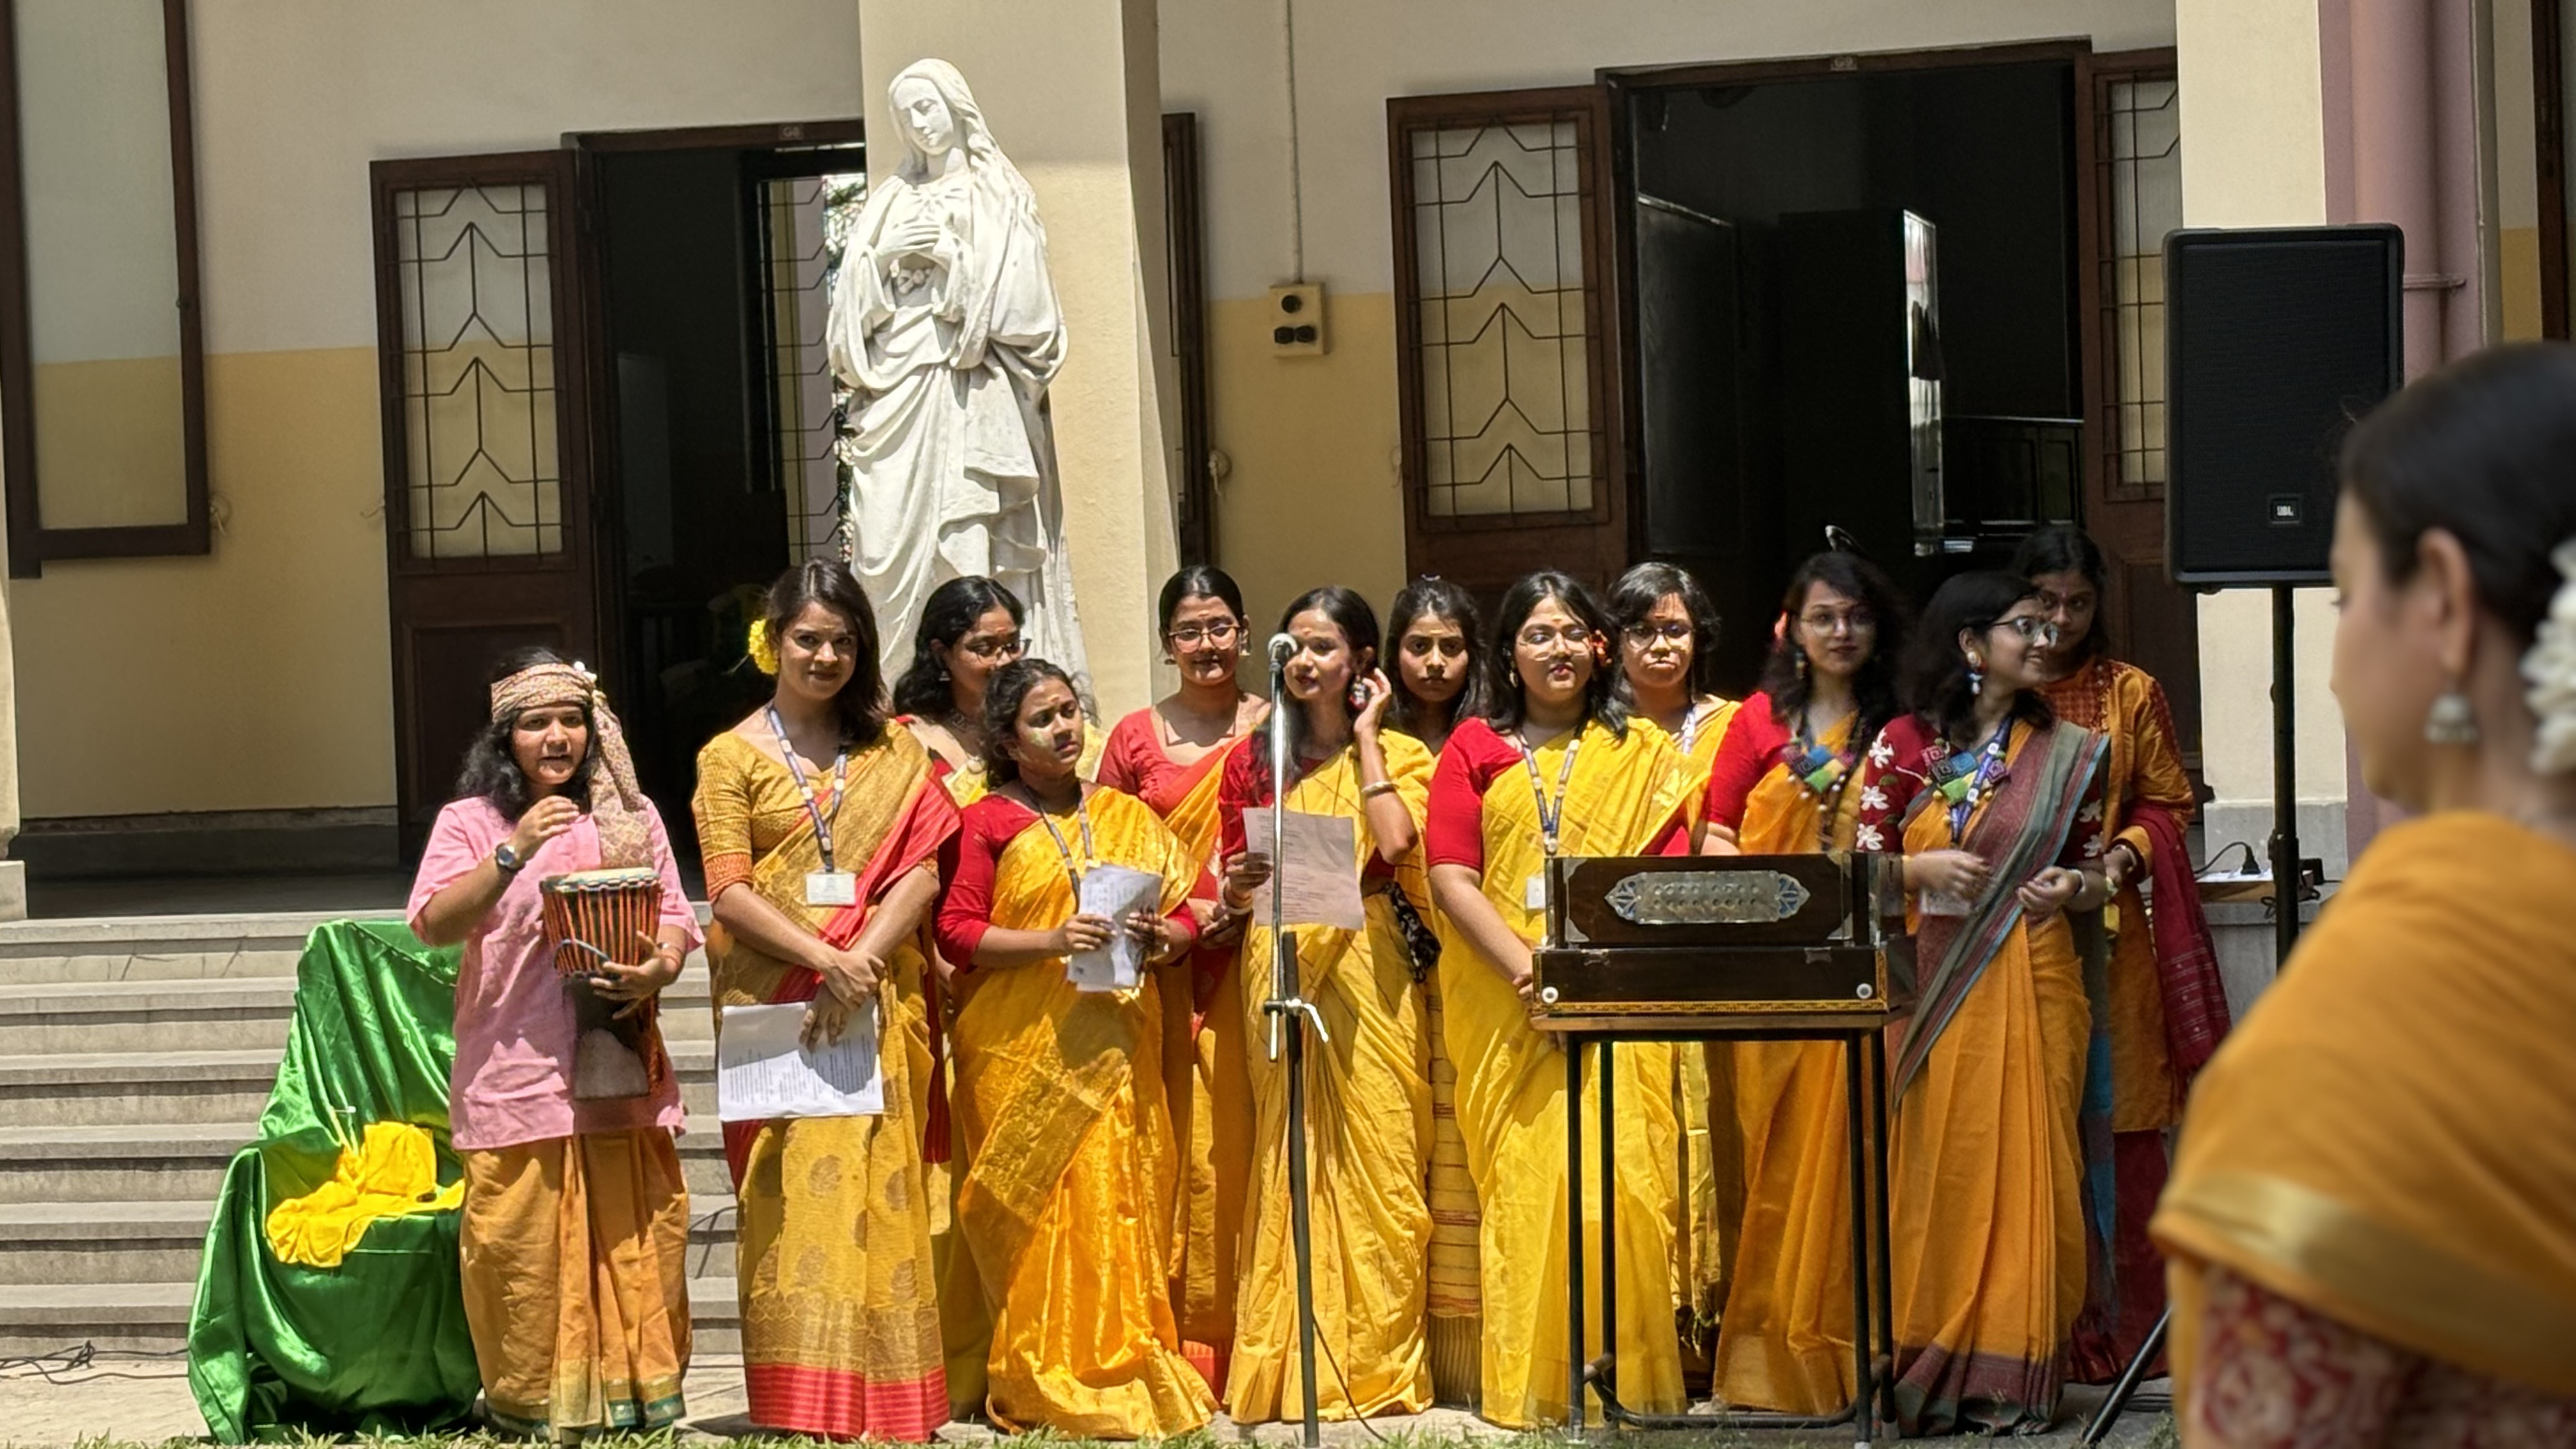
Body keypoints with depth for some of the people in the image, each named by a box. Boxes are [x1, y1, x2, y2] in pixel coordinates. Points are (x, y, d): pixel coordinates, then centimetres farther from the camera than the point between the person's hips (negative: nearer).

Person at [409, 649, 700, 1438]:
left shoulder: (632, 816, 12)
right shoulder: (470, 822, 3)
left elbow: (675, 920, 9)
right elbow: (433, 924, -10)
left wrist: (656, 972, -13)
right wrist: (515, 853, -21)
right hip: (516, 1074, -2)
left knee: (633, 1232, 2)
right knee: (524, 1242, -3)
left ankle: (637, 1390, 12)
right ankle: (531, 1402, 7)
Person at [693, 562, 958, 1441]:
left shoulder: (893, 753, 12)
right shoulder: (733, 756, 7)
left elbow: (922, 874, 2)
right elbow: (729, 892, -2)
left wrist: (862, 960, -13)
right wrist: (824, 959, -16)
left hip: (879, 1003, 2)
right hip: (777, 1003, -2)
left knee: (880, 1193, 0)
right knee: (797, 1194, -7)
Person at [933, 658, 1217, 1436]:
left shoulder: (1128, 816, 15)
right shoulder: (988, 822, 4)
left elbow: (1187, 912, 15)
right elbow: (955, 931, -4)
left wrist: (1162, 937, -7)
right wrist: (1050, 941, -16)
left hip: (1117, 1044, 3)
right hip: (1021, 1047, -3)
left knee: (1123, 1198, -1)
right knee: (1041, 1206, -6)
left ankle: (1127, 1369, 5)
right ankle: (1048, 1384, -1)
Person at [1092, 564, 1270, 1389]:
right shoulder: (1134, 739, 10)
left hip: (1253, 961, 0)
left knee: (1241, 1142, -3)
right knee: (1172, 1147, -3)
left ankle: (1245, 1344, 3)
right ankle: (1179, 1342, 2)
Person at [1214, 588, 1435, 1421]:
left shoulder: (1396, 754, 7)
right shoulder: (1253, 763, 13)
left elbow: (1395, 840, -14)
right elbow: (1232, 890, 16)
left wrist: (1363, 733, -4)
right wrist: (1241, 880, -8)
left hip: (1363, 966, -2)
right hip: (1276, 967, 2)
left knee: (1373, 1153, -4)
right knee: (1288, 1159, 0)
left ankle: (1376, 1363, 2)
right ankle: (1287, 1370, 3)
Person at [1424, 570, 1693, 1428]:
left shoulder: (1642, 753, 13)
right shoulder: (1476, 749, 11)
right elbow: (1450, 877, 1)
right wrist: (1528, 968, -13)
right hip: (1504, 1005, 0)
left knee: (1623, 1179, -9)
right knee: (1523, 1185, -4)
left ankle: (1631, 1377, -3)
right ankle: (1531, 1384, 0)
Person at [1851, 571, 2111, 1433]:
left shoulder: (2064, 753, 8)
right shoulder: (1905, 745, 3)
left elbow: (2096, 874, 13)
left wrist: (2074, 887, -9)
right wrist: (1924, 868, -14)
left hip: (2033, 984, 1)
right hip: (1934, 989, -1)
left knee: (2025, 1167, -1)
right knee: (1938, 1168, 0)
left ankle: (2011, 1374, 4)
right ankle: (1933, 1372, 6)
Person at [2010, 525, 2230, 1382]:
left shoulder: (2133, 693, 11)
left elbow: (2170, 806, 10)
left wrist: (2122, 856, -9)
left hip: (2107, 934, 0)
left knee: (2117, 1132, -2)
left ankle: (2121, 1331, 4)